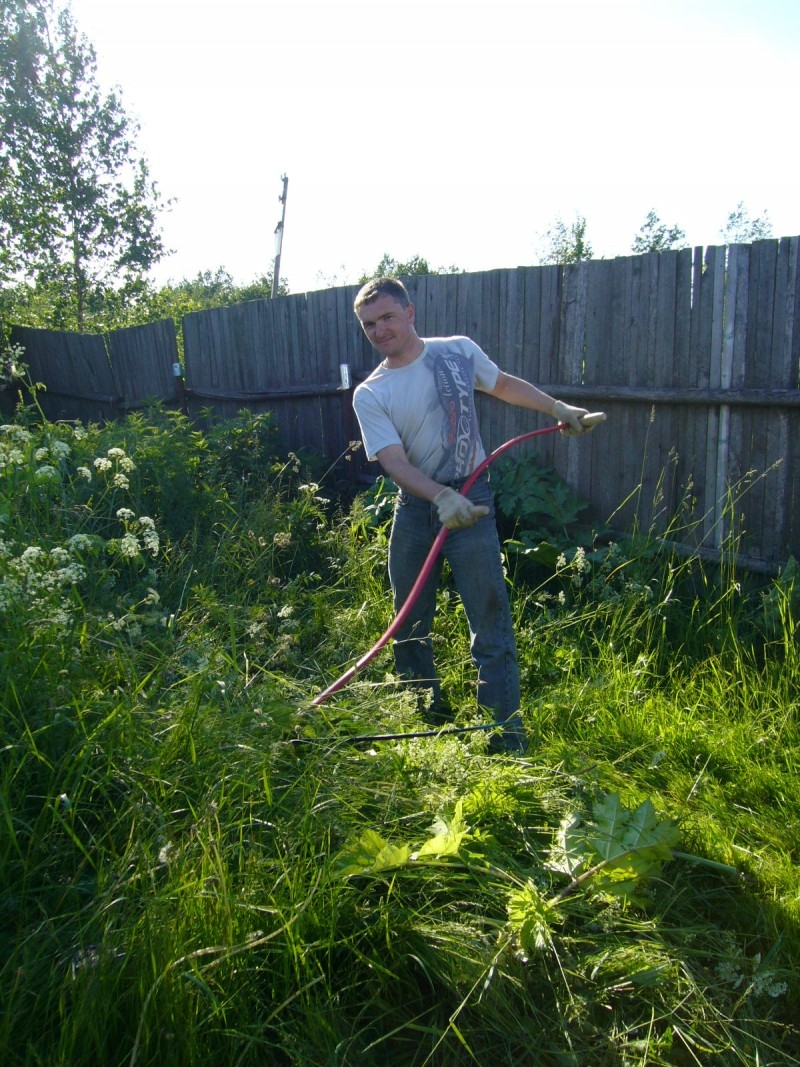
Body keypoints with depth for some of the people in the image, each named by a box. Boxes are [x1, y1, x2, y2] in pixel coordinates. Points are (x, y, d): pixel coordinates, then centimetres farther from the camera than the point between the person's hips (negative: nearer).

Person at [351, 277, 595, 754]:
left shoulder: (459, 351, 0)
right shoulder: (370, 395, -3)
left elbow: (505, 384, 20)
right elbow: (395, 461, -15)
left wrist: (559, 408, 17)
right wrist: (440, 497, -31)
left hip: (470, 499, -2)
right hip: (414, 506, 2)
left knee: (490, 619, -6)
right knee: (409, 620, 12)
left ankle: (508, 732, 2)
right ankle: (429, 710, 33)